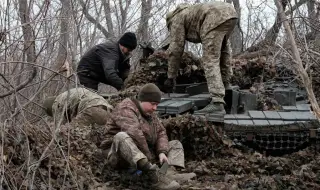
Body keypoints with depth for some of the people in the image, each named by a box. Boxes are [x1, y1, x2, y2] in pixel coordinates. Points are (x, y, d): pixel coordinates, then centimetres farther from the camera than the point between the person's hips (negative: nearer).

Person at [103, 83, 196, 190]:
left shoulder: (150, 113, 12)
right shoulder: (126, 109, -15)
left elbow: (161, 133, 4)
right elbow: (134, 134, -29)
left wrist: (162, 152, -15)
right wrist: (149, 158, -28)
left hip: (144, 154, 8)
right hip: (122, 158, -8)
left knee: (175, 144, 6)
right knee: (122, 136, -37)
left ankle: (170, 173, -29)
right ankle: (155, 175, -54)